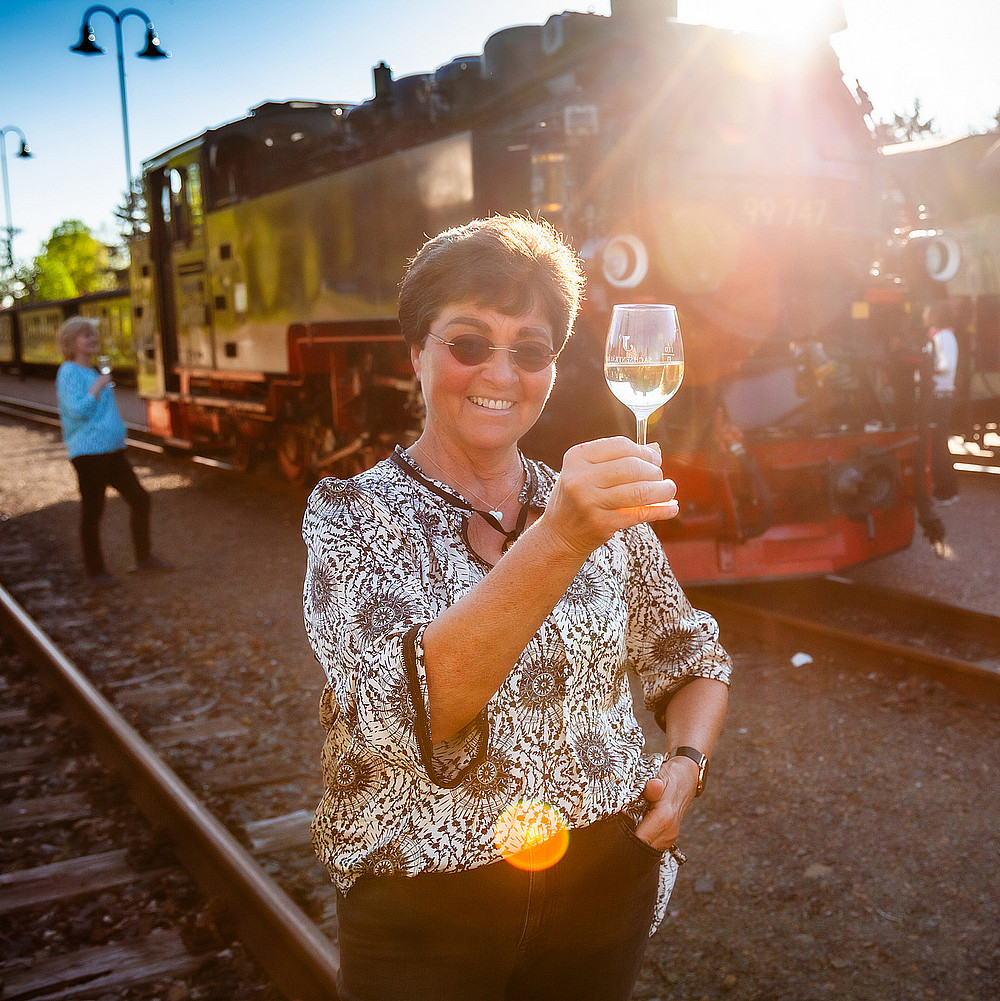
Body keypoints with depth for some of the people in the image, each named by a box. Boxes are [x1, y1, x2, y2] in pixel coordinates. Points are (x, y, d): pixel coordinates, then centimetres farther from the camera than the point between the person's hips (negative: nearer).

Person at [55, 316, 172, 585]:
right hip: (88, 452, -9)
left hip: (112, 450, 9)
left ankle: (143, 556, 21)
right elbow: (77, 411, -22)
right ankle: (95, 570, 12)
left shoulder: (93, 372, 18)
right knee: (92, 512, 0)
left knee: (140, 499, 8)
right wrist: (99, 386, -17)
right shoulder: (69, 373, -10)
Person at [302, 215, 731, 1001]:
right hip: (424, 916, -2)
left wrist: (686, 763, -8)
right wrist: (557, 541, -40)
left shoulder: (603, 507, -2)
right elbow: (408, 709, -29)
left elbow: (695, 658, 11)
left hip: (607, 891, 3)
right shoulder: (352, 516, -12)